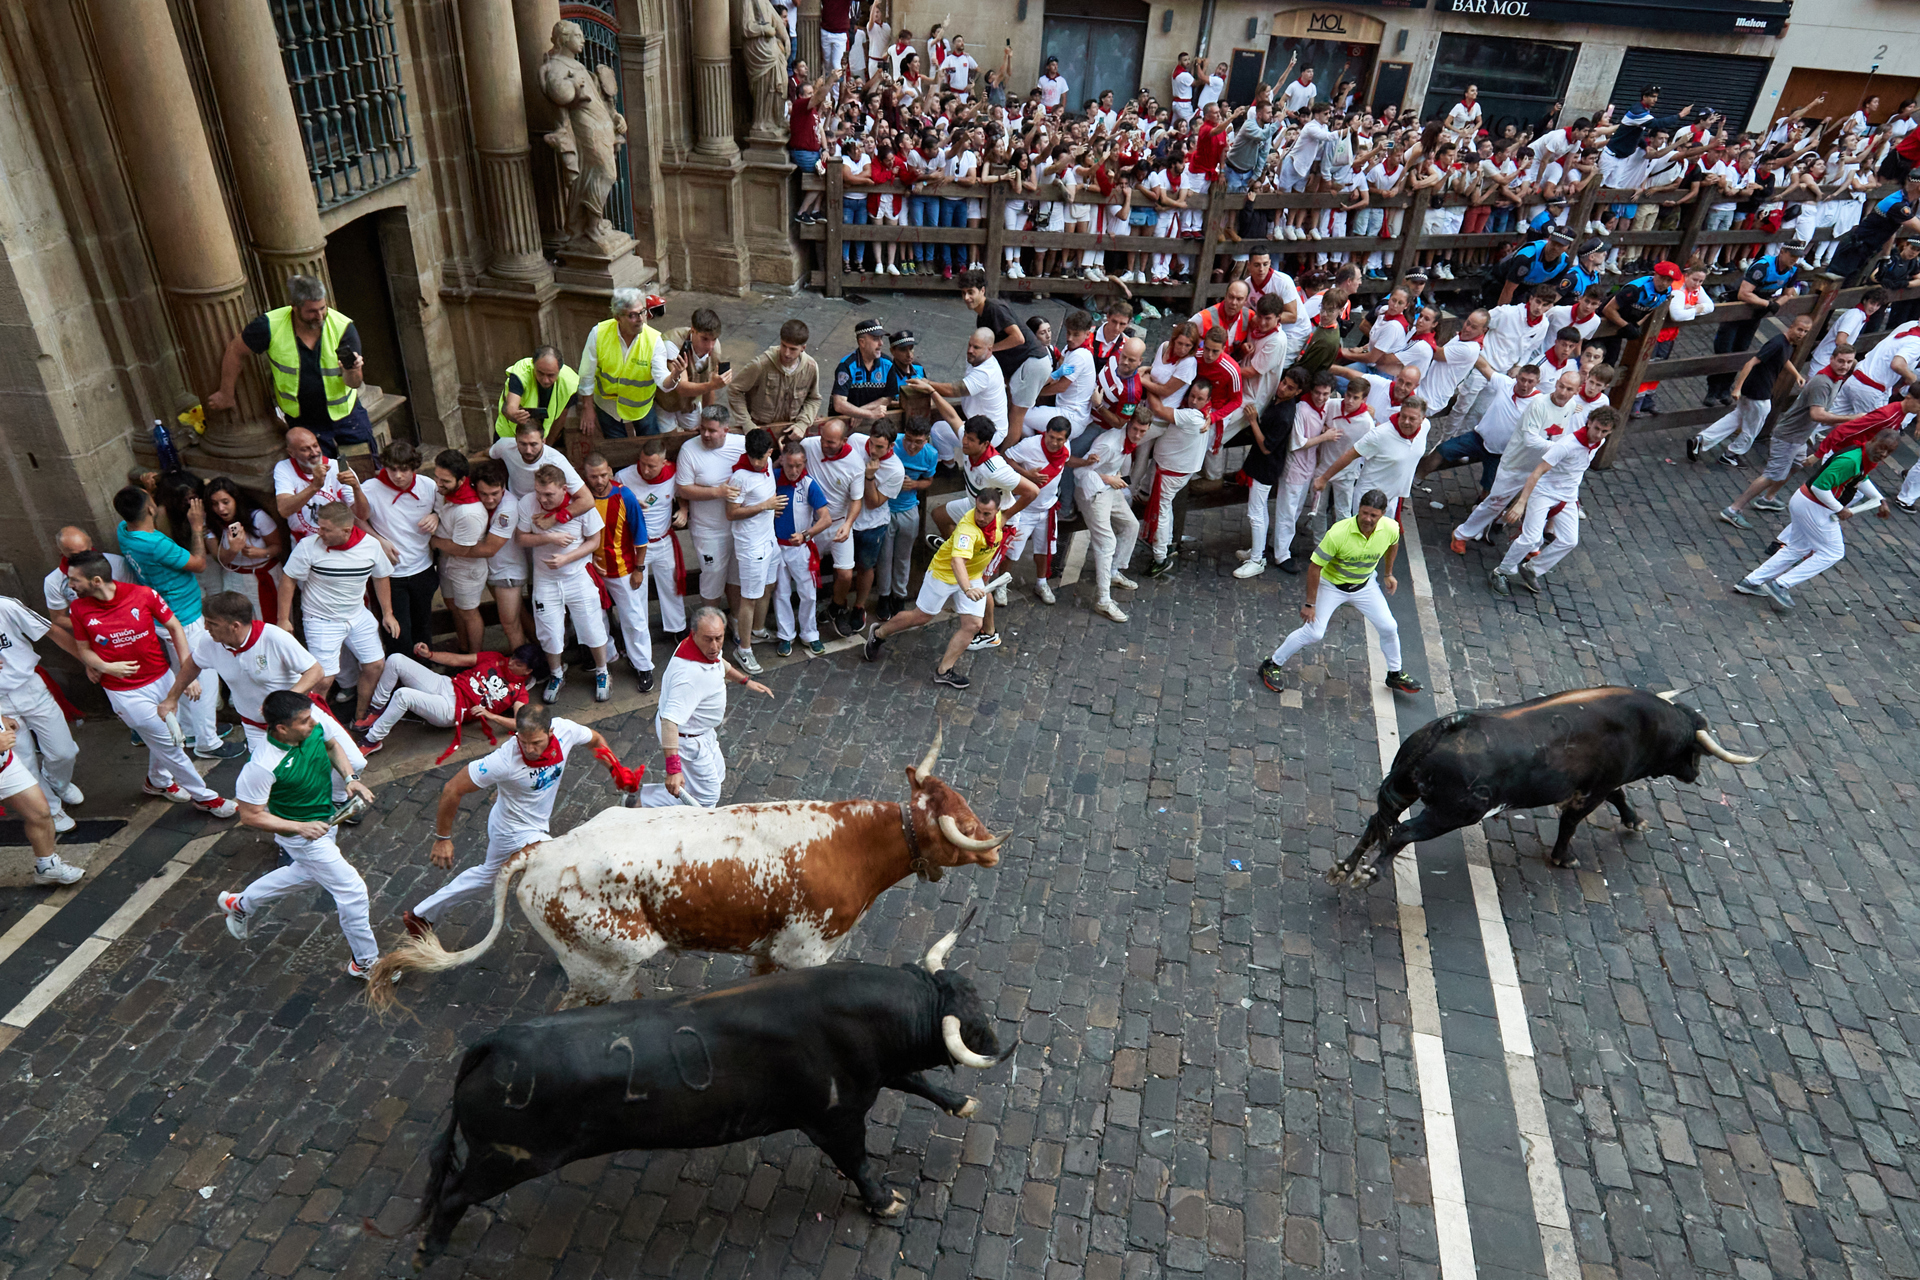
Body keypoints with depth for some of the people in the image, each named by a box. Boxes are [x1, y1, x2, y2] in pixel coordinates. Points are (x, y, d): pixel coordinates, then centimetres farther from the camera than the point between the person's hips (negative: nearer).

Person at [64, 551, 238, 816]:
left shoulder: (143, 594, -14)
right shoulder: (79, 609, -10)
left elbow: (174, 628, -5)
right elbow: (83, 650, 2)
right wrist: (105, 667, -21)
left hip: (162, 678, 2)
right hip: (125, 692, -2)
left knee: (166, 734, 20)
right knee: (168, 743, 4)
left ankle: (157, 780, 49)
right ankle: (204, 797, 18)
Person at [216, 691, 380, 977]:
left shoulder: (313, 724, -19)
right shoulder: (262, 767, -35)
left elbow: (331, 744, 5)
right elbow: (251, 816, -23)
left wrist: (351, 777, -8)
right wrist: (300, 827, -27)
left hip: (322, 821, 8)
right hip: (300, 834, -8)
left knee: (306, 873, 34)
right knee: (352, 891, -2)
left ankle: (239, 904, 56)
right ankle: (365, 962, 16)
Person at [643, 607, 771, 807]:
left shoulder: (706, 647, -11)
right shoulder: (690, 674, -40)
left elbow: (719, 662, 15)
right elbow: (670, 721, -43)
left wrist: (746, 680, 23)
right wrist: (673, 768, -47)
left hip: (702, 730, 9)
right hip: (686, 737, -9)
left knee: (716, 775, 26)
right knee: (707, 796, 5)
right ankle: (646, 802, 16)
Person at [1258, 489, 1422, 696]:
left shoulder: (1391, 529, -22)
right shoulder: (1337, 534, -36)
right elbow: (1315, 567, -26)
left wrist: (1388, 574, 16)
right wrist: (1310, 603, -19)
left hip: (1365, 585, 4)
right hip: (1331, 585, -4)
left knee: (1389, 627, 6)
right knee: (1314, 633, -8)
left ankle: (1394, 675, 31)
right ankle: (1271, 665, 12)